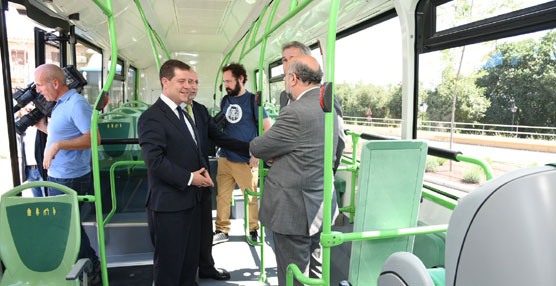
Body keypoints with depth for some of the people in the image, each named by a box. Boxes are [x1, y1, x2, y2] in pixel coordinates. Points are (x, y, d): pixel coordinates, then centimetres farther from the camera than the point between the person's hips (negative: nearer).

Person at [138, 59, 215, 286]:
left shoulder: (184, 115, 15)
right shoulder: (152, 117, -15)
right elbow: (155, 161, -23)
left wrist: (203, 172, 3)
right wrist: (189, 178, -18)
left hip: (191, 202, 9)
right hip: (169, 206, -9)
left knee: (190, 261, 21)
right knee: (169, 266, 7)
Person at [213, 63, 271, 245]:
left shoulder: (253, 100, -6)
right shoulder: (225, 101, 10)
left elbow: (268, 129, -8)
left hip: (246, 161, -5)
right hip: (225, 158, 5)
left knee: (251, 197, 6)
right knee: (222, 196, 8)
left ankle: (253, 230, 23)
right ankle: (222, 231, 20)